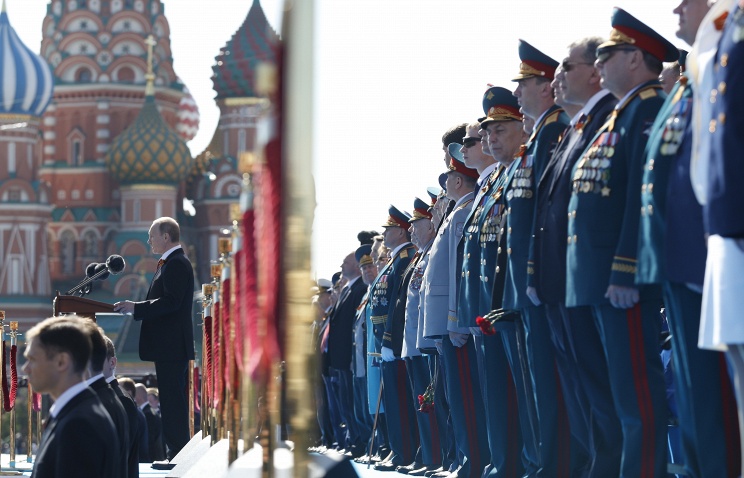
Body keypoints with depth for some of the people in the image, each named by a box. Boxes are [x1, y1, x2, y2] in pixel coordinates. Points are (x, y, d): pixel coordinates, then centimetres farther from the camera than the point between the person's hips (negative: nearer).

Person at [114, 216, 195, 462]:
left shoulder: (176, 264, -14)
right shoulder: (171, 263, 19)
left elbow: (170, 302, -23)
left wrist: (136, 308, -19)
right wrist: (135, 308, 11)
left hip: (171, 347, -11)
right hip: (172, 346, 11)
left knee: (172, 400, -10)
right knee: (173, 400, 12)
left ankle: (176, 451, -9)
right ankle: (177, 452, 15)